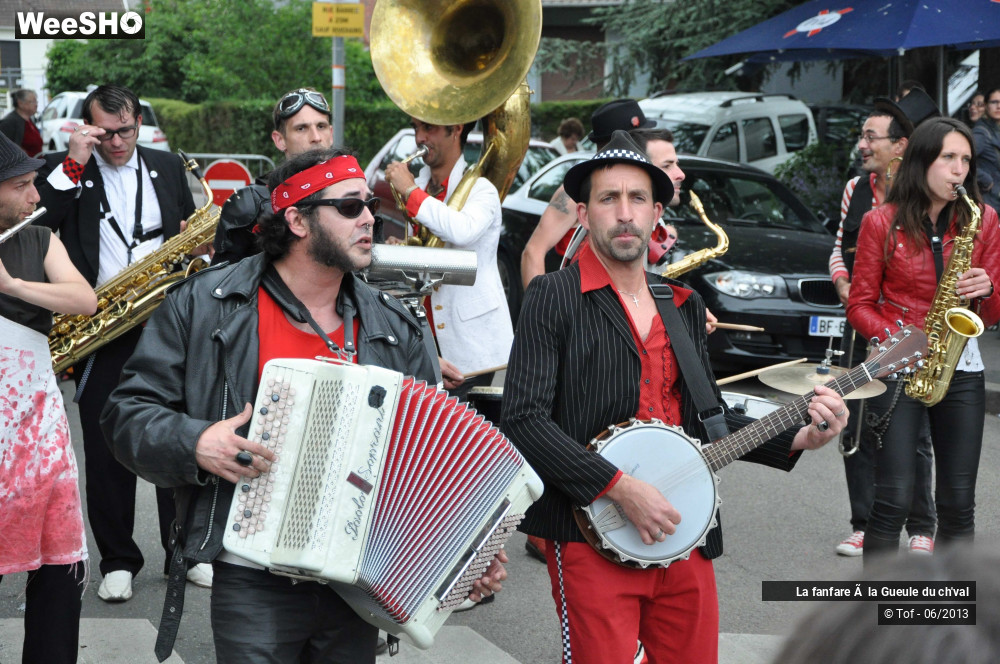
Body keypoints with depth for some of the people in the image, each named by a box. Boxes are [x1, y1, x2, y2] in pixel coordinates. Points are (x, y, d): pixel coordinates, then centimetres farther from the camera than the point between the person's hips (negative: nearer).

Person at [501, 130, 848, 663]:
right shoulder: (554, 297, -6)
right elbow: (524, 419, -15)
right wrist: (620, 488, -19)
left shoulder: (685, 305, 14)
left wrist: (795, 440, 5)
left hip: (682, 534, 6)